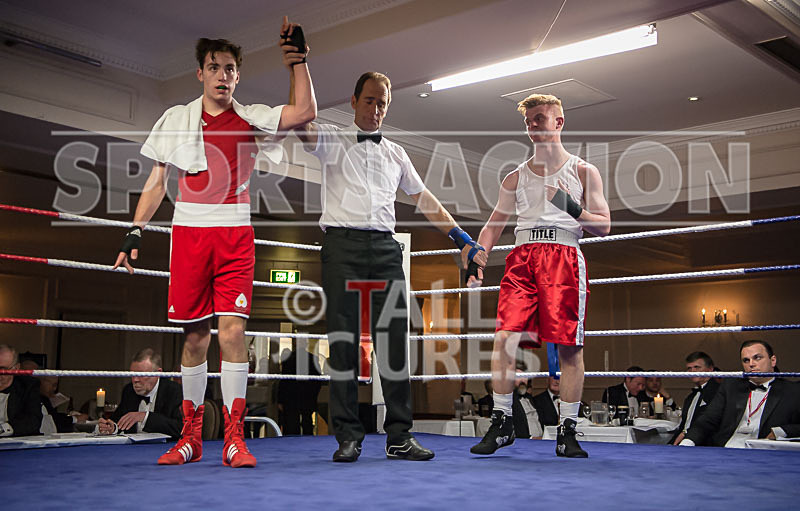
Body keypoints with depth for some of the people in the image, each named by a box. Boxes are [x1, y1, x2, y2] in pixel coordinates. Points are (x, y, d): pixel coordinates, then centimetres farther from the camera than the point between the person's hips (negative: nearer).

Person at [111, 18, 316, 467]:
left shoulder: (251, 118, 9)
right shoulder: (177, 119, 13)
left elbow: (305, 113, -6)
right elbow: (157, 182, 13)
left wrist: (298, 59, -7)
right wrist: (136, 231, 4)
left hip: (235, 234, -1)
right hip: (188, 232, 1)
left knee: (232, 330, -11)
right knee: (195, 337, 3)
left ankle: (234, 439, -5)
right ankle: (191, 437, 14)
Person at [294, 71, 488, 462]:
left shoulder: (395, 154, 24)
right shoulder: (332, 141, 12)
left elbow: (424, 199, 25)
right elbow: (301, 125, -9)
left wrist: (462, 239, 19)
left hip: (385, 247, 3)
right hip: (343, 243, -3)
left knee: (393, 339, -2)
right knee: (343, 338, -4)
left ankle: (399, 436, 2)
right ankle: (348, 436, 1)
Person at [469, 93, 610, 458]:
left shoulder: (583, 172, 13)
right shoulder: (516, 177, 20)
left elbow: (604, 225, 8)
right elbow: (494, 225, 17)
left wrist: (574, 210, -11)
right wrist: (477, 260, 1)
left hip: (564, 257, -2)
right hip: (523, 256, 2)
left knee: (569, 345, -6)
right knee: (505, 336, -12)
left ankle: (567, 432, 3)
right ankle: (501, 424, -3)